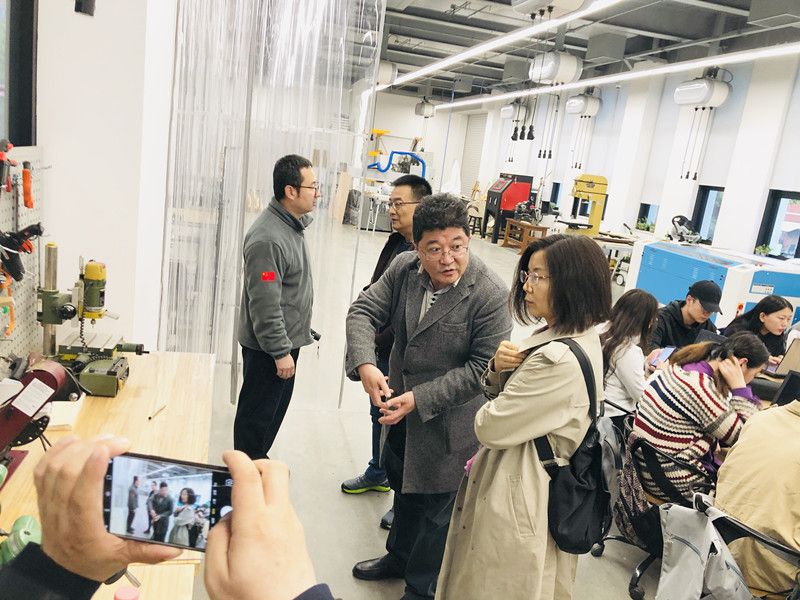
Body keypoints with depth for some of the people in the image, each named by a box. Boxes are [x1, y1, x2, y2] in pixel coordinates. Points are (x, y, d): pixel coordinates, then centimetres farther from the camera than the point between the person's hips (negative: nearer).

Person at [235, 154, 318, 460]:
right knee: (258, 413, 6)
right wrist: (280, 352, -22)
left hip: (286, 340, 10)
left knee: (276, 408, 22)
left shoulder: (292, 223, 7)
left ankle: (258, 461, 40)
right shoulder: (268, 239, -26)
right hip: (267, 348, -10)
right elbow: (265, 304, -26)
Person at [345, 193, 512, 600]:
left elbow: (482, 367, -22)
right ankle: (399, 556, 55)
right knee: (403, 488, 28)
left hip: (448, 422, -6)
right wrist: (365, 364, -26)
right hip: (399, 404, 6)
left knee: (435, 508, 12)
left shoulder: (491, 296, -24)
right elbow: (364, 311, -7)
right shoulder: (403, 268, -8)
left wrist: (419, 398, -25)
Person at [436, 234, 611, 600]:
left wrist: (485, 416, -1)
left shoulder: (559, 360, -30)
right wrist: (498, 368, -12)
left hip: (516, 492, -9)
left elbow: (489, 427, -23)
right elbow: (502, 394, 8)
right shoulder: (579, 340, 2)